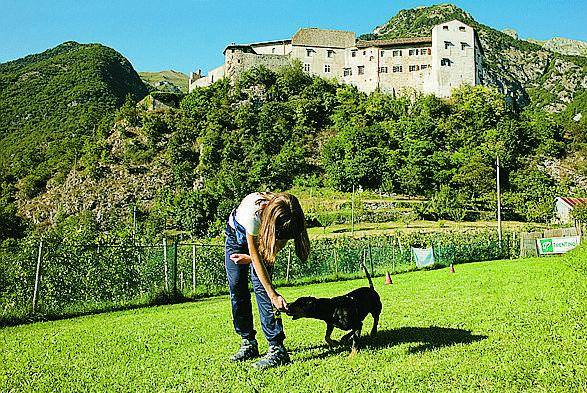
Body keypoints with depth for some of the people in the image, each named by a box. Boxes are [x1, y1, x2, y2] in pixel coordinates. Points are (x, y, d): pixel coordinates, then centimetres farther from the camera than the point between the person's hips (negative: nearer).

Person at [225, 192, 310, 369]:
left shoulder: (287, 218, -33)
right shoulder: (254, 211, -43)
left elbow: (276, 247, -13)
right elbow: (255, 255, -36)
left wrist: (250, 258, -16)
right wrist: (274, 295, -37)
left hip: (261, 238, 1)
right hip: (236, 234, -1)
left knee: (260, 285, -16)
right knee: (236, 287, -4)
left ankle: (277, 348, -19)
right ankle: (248, 343, 10)